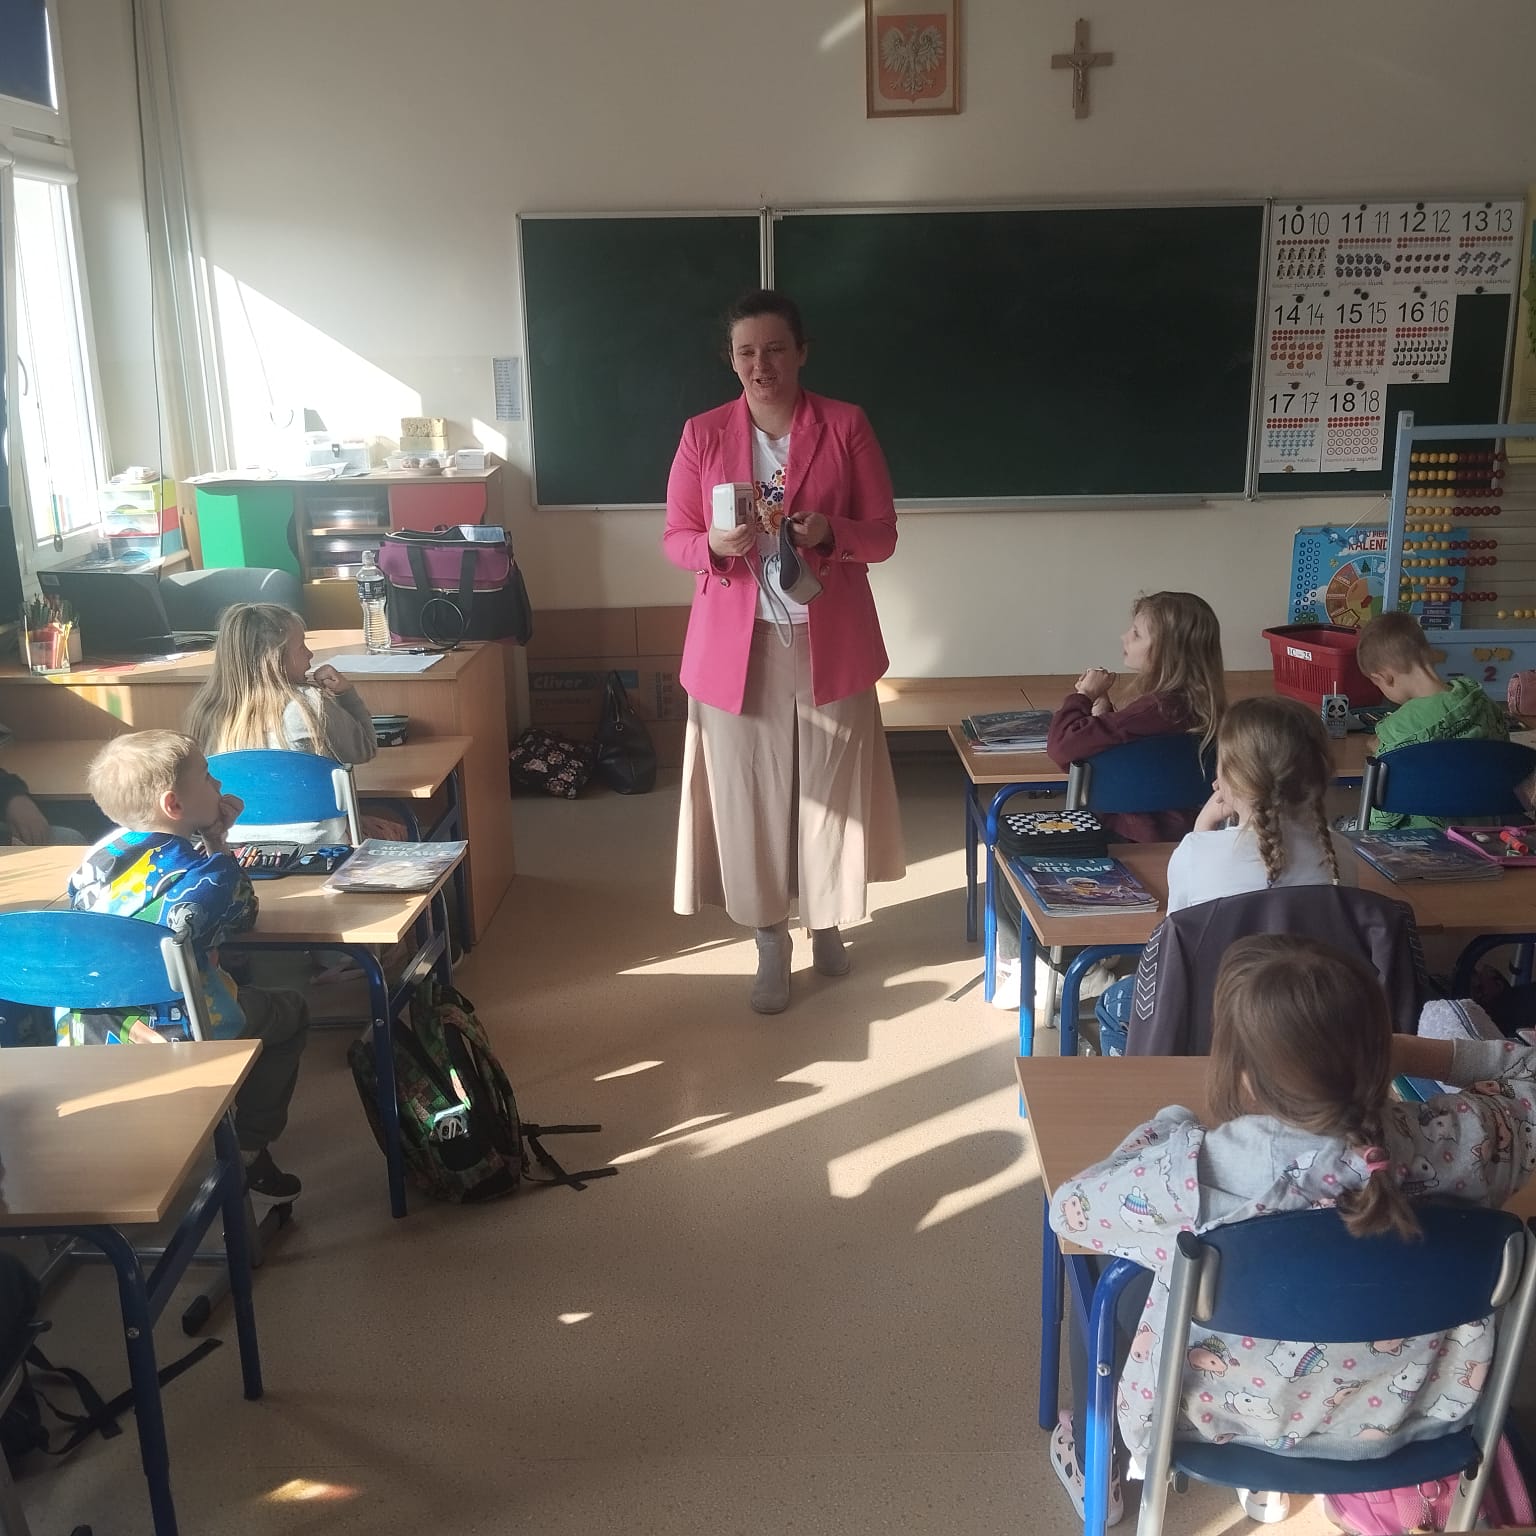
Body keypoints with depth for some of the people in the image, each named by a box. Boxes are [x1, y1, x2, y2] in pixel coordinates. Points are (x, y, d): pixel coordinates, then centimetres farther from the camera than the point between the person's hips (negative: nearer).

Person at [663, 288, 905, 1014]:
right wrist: (716, 544, -19)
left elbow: (883, 535, -2)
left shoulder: (847, 426, -1)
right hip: (737, 644, 1)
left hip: (830, 641, 0)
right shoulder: (703, 434, 1)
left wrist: (829, 533, -23)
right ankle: (771, 942, 22)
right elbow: (675, 539, 3)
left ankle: (827, 920, 33)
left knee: (831, 788, 9)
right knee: (749, 793, 5)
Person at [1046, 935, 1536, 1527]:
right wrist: (1406, 1051, -9)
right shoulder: (1441, 1144, -26)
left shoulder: (1195, 1171, -36)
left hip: (1233, 1418, -3)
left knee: (1116, 1288, 26)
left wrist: (1168, 1127, -5)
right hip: (1406, 1416, 4)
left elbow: (1070, 1207, -16)